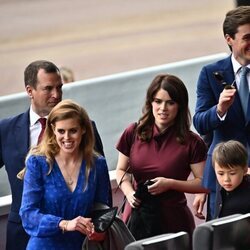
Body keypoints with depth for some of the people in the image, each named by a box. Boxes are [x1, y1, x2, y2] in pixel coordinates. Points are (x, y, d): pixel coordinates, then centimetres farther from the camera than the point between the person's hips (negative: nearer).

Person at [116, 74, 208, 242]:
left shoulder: (192, 143, -6)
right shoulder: (133, 133, 2)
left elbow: (204, 183, -4)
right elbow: (121, 170, 13)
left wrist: (170, 184, -17)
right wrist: (129, 192, -7)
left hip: (173, 221, -2)